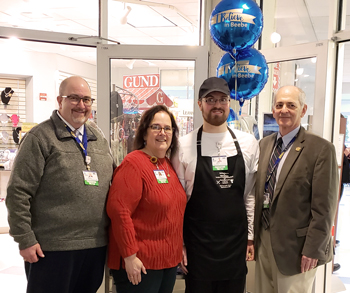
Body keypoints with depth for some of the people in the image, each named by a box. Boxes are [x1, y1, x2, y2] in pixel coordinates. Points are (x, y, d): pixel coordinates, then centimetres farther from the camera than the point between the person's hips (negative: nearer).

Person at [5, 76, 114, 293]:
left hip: (96, 244, 6)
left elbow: (113, 184, 17)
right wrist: (25, 239, -12)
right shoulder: (40, 137, -7)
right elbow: (18, 192, -10)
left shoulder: (99, 138, 11)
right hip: (52, 248, -5)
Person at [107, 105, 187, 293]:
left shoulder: (168, 165, 9)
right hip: (140, 262, -8)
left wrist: (179, 248, 17)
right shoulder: (133, 163, -15)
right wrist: (129, 256, -21)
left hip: (169, 260, 8)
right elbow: (119, 210, -22)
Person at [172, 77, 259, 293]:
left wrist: (251, 235, 6)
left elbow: (251, 194, 6)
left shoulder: (248, 143, 0)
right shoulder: (184, 146, -6)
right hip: (197, 244, -2)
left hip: (236, 242, 2)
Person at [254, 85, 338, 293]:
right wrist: (255, 233, 10)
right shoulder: (265, 144, 6)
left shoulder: (321, 149, -13)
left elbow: (324, 208, -13)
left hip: (294, 246, -5)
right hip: (263, 240, 6)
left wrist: (313, 249, -13)